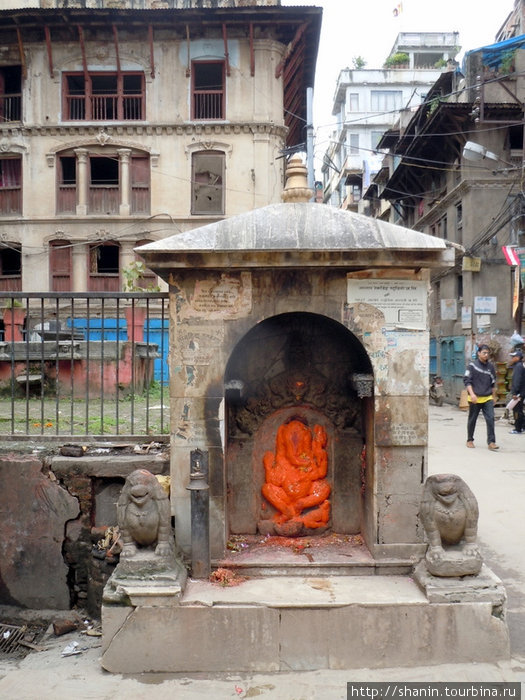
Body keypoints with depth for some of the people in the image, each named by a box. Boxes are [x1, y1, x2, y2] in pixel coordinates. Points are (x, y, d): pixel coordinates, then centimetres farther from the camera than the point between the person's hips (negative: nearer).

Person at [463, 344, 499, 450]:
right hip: (475, 398, -3)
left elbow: (493, 383, 18)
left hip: (487, 398, 3)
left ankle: (491, 442, -8)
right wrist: (472, 394, -19)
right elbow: (467, 380, -9)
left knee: (490, 419, -9)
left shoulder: (490, 366, 8)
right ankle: (470, 440, 23)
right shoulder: (472, 365, -5)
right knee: (472, 420, 8)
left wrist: (493, 397, 18)